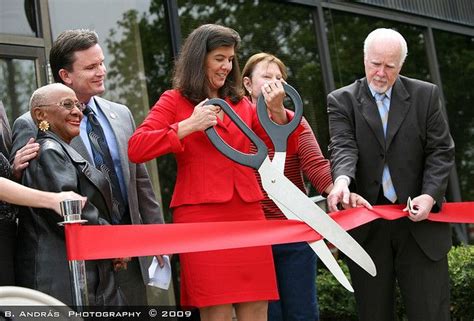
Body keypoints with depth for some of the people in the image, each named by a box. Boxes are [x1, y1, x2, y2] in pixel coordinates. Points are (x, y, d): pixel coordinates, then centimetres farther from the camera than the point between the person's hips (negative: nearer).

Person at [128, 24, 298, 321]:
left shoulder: (240, 102, 18)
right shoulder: (175, 101, 7)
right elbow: (135, 148, -5)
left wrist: (277, 111, -4)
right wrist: (189, 126, -12)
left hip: (247, 214, 4)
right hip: (201, 216, -4)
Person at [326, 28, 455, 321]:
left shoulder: (426, 95, 6)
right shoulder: (342, 100, 4)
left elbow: (441, 151, 3)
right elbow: (343, 147, -11)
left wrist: (430, 195, -13)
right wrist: (342, 180, -33)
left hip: (419, 222, 0)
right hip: (367, 228, 0)